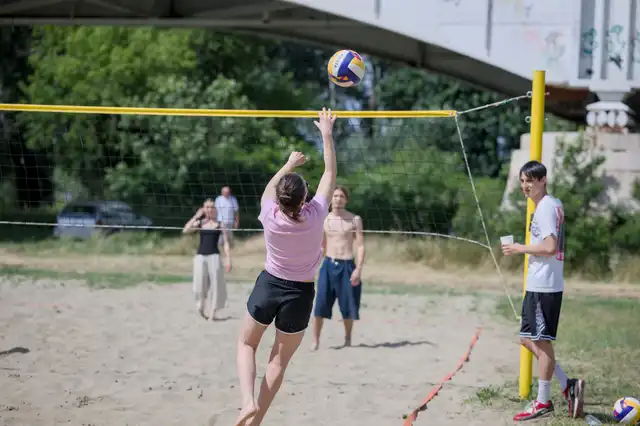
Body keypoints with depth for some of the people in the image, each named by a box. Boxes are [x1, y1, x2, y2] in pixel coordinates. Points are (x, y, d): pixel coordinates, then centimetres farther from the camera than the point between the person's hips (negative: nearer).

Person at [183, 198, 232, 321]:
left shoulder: (220, 225, 5)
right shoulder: (199, 223, 9)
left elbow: (225, 243, 4)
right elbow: (185, 230, -6)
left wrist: (228, 259, -5)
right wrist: (196, 216, -3)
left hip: (214, 256, -1)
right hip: (200, 256, 1)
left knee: (215, 285, -4)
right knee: (200, 285, -3)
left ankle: (212, 313, 1)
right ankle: (200, 310, 13)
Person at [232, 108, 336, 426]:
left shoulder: (270, 216, -17)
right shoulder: (315, 215, -19)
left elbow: (269, 189, 8)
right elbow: (330, 174, -6)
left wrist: (289, 165, 23)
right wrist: (327, 134, 3)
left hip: (268, 285, 0)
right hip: (300, 293, 0)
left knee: (247, 344, 19)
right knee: (279, 360, 11)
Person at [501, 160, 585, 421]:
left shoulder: (546, 207, -14)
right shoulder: (554, 204, 16)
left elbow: (550, 246, -24)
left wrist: (520, 249, -14)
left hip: (544, 286, -10)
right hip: (536, 285, 10)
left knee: (542, 341, -2)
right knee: (528, 339, 14)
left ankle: (543, 402, 5)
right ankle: (567, 385, 15)